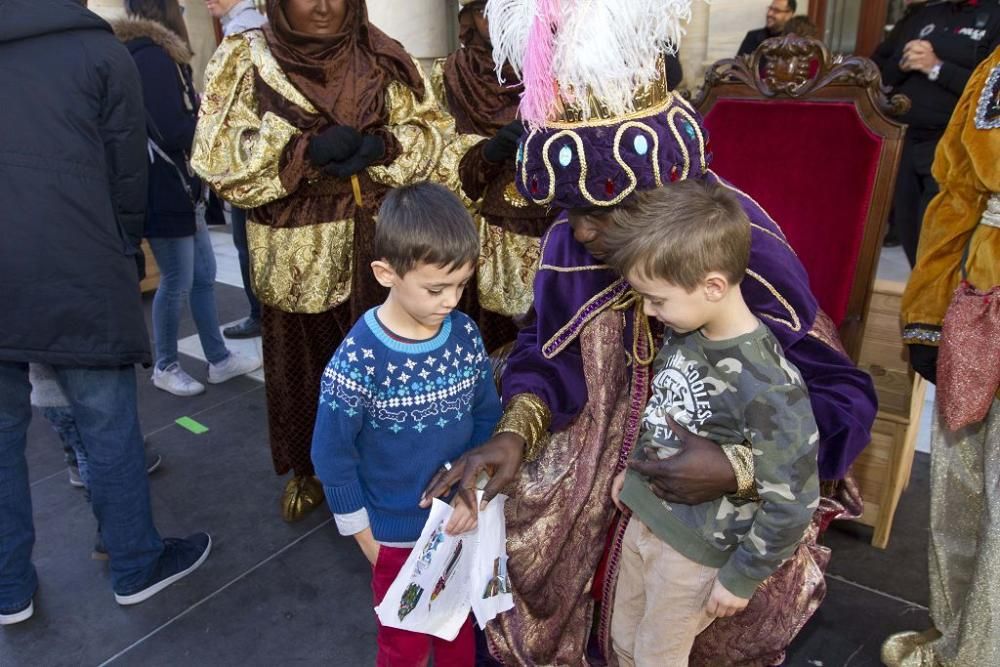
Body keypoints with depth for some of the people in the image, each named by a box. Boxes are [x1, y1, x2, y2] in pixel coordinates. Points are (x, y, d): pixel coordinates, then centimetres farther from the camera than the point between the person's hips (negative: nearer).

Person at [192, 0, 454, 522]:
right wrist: (306, 150, -21)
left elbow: (429, 131, 4)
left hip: (375, 245, 2)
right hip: (295, 252, -1)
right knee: (302, 359, 11)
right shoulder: (246, 59, -1)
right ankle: (308, 469, 33)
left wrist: (379, 148, -16)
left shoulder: (380, 58, 4)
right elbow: (221, 158, -9)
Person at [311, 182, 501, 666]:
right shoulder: (359, 359, -24)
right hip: (397, 533, -3)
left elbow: (487, 416, 0)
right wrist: (366, 536, -7)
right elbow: (331, 457, -15)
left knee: (459, 628, 25)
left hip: (460, 518, 4)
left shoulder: (465, 335, -10)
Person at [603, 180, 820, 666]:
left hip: (694, 549, -6)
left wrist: (741, 577, -13)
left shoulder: (767, 385, -30)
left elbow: (793, 502, -22)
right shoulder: (684, 331, -8)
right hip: (644, 518, 6)